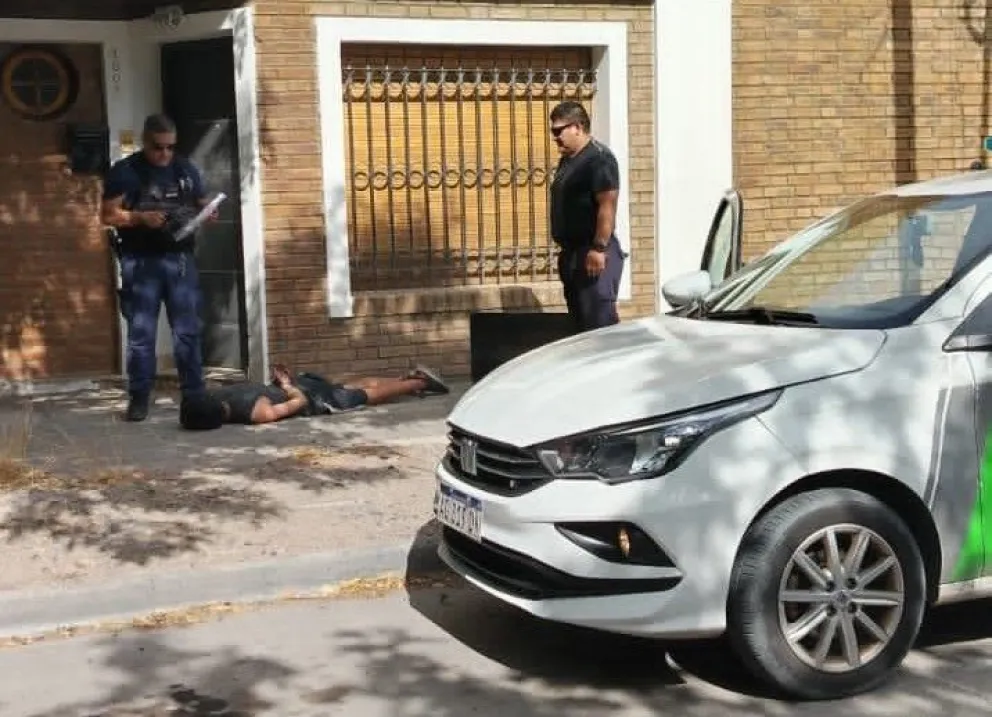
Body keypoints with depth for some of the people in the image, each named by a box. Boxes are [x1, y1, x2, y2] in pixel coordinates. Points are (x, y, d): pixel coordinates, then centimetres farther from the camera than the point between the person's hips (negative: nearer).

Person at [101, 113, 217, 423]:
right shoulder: (124, 171, -2)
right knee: (141, 333, 0)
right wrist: (140, 217, -20)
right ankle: (139, 398, 6)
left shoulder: (186, 169, 11)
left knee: (188, 331, 6)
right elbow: (108, 215, -4)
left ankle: (195, 394, 13)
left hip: (180, 259, 3)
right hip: (141, 263, -3)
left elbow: (203, 205, 19)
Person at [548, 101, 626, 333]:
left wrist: (599, 248, -24)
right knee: (579, 318, 13)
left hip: (593, 254, -10)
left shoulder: (599, 157, -14)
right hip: (573, 252, 10)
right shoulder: (568, 159, 16)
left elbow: (607, 206, -20)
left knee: (600, 319, -11)